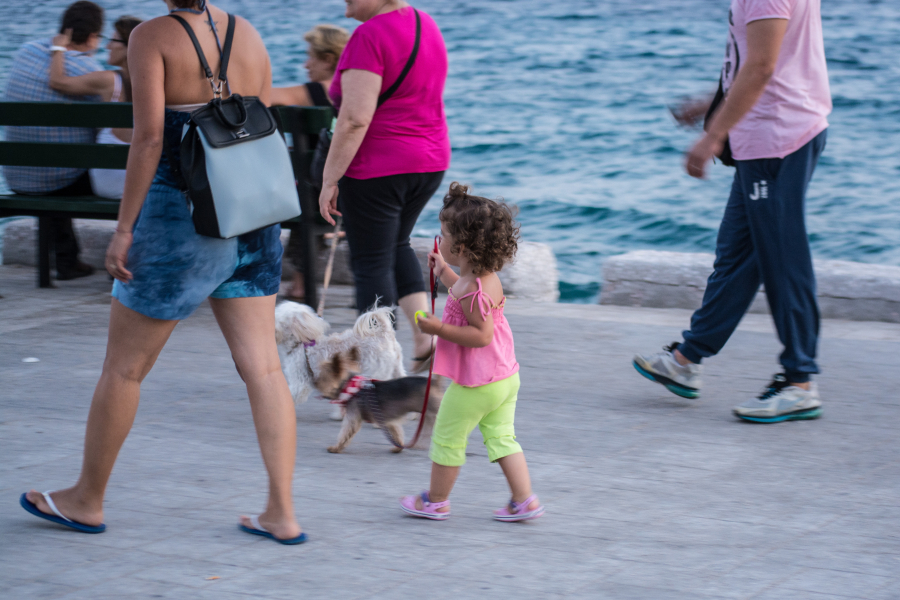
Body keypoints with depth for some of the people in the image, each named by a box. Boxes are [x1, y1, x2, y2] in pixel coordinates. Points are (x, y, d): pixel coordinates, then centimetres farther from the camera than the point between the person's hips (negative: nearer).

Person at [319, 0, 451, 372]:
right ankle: (425, 334, 11)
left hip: (376, 167, -9)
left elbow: (355, 118, -23)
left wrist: (330, 179, -18)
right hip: (431, 160, 9)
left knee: (371, 263, 0)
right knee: (396, 245, 25)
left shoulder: (370, 36, -19)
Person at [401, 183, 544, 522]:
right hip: (504, 376, 9)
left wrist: (440, 329, -28)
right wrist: (444, 273, 29)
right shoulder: (485, 277, 7)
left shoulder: (473, 289, -24)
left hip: (476, 383, -9)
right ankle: (524, 501, 9)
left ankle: (436, 501, 20)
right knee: (501, 437, 14)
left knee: (447, 437, 7)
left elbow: (481, 334, -27)